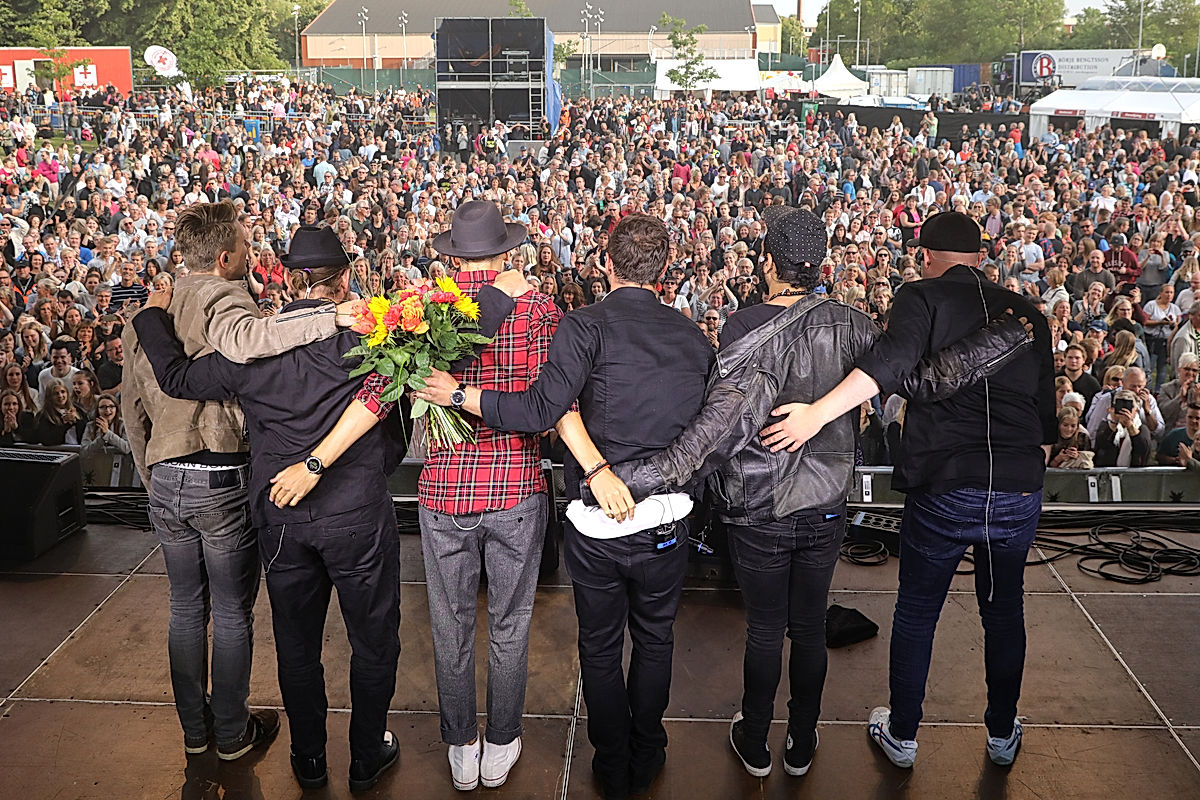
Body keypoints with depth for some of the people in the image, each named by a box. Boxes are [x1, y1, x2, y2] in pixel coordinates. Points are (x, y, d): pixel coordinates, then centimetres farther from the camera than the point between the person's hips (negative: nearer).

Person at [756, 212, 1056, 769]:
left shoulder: (923, 298, -3)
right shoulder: (1028, 315, 10)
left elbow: (892, 361, -24)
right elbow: (1047, 416, 15)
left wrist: (817, 413, -29)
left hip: (943, 490, -4)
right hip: (1021, 493, 4)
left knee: (916, 613, 14)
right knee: (1004, 612, 22)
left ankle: (902, 736, 29)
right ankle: (1002, 735, 37)